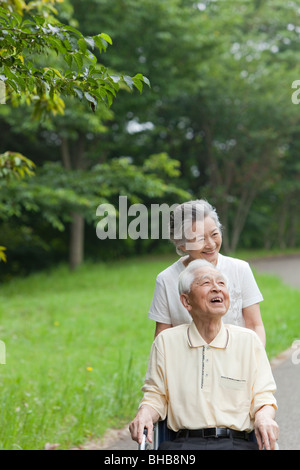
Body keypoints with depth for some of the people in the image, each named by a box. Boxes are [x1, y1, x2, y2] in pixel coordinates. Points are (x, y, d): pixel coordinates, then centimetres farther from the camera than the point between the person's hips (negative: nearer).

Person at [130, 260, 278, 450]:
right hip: (184, 443, -1)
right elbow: (155, 396, 17)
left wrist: (264, 417, -10)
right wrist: (144, 414, -5)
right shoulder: (166, 342, 13)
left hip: (237, 442, 1)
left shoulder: (248, 340, 13)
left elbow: (263, 397, 12)